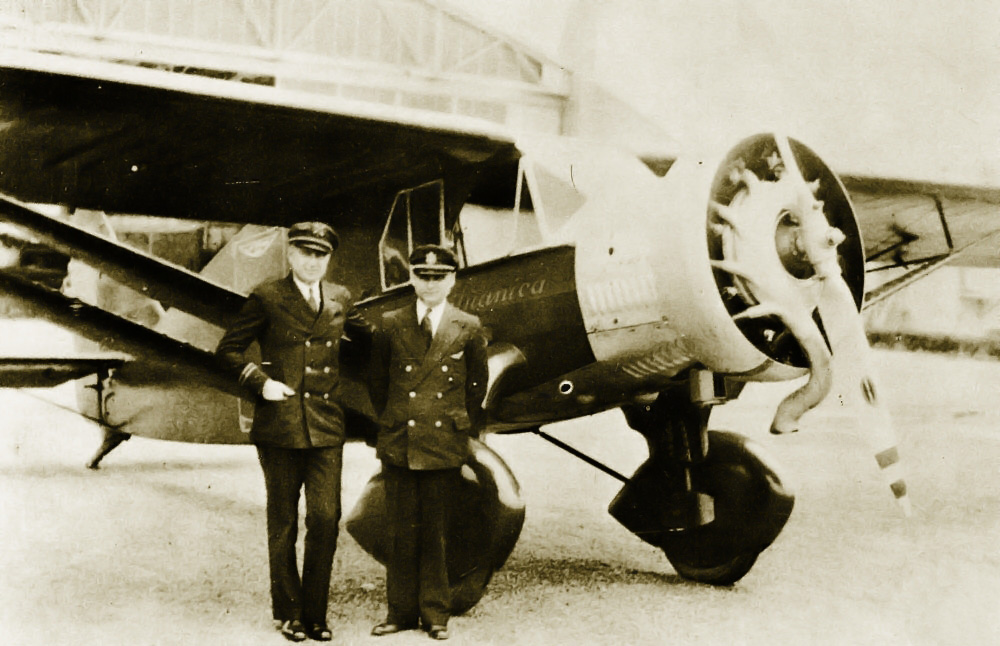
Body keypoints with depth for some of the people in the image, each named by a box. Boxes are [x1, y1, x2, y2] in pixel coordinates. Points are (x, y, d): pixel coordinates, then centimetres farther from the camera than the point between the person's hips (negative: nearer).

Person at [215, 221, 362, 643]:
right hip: (279, 426, -2)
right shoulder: (267, 298, -1)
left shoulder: (341, 299, 10)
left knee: (326, 518, -5)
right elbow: (228, 350, 2)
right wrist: (261, 382, -10)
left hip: (326, 427, 3)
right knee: (283, 525, 7)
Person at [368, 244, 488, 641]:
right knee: (403, 533, 5)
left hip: (445, 447, -1)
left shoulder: (468, 329, 3)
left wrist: (465, 431, 10)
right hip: (399, 445, 1)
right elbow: (378, 382, 14)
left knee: (435, 534, 5)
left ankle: (435, 614, 16)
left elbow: (477, 385, 11)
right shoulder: (391, 325, 5)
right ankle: (401, 611, 17)